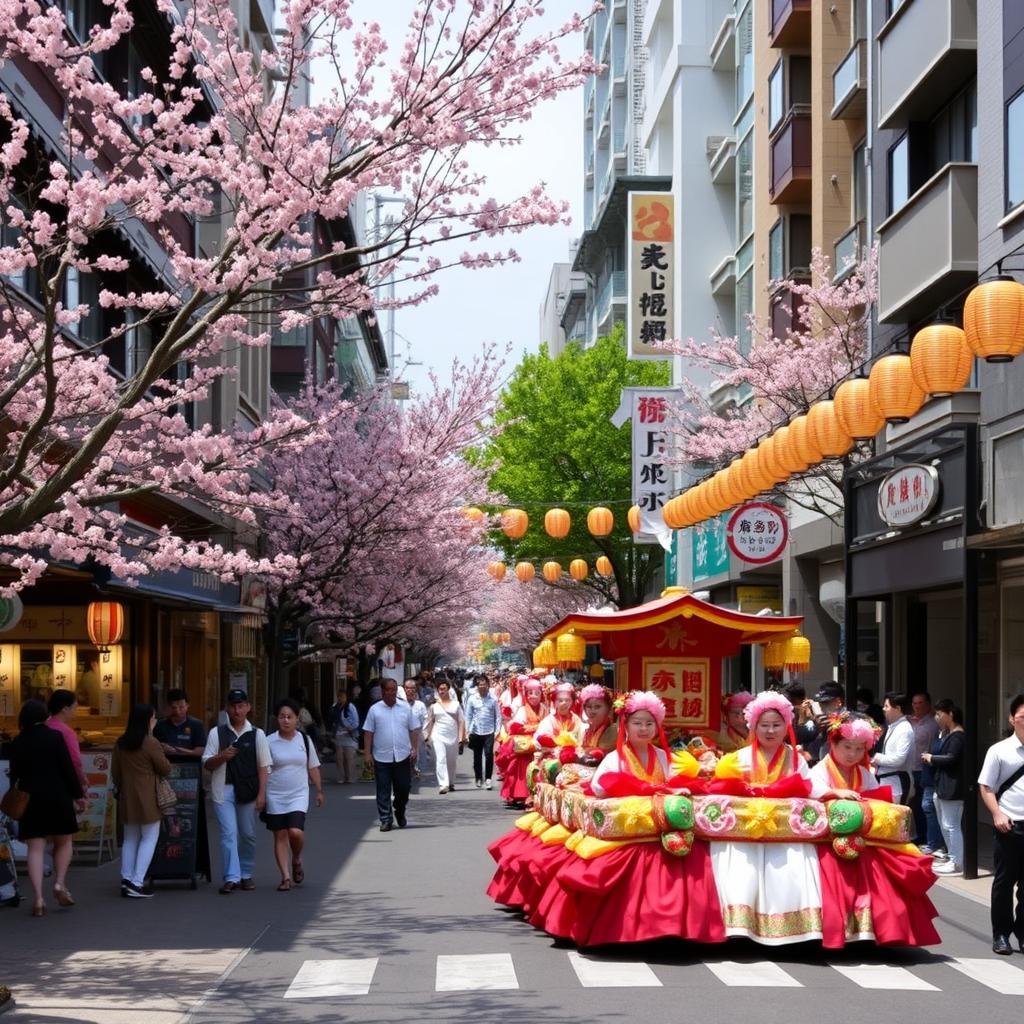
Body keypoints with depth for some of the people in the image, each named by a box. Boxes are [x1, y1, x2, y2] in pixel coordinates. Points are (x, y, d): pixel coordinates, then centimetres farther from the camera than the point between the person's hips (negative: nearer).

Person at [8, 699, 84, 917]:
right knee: (63, 843, 16)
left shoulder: (17, 743, 3)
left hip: (30, 801, 2)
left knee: (35, 849, 2)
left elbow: (15, 774, 8)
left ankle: (38, 898, -6)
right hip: (58, 798, -2)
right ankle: (59, 884, 1)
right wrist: (78, 794, -1)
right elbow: (68, 768, -8)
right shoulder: (54, 737, -6)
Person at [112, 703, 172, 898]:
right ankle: (136, 883, -7)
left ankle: (126, 880, 11)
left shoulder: (120, 743, 5)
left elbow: (115, 770, 12)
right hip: (147, 798, -6)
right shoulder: (151, 743, -15)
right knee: (149, 838, 1)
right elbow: (165, 769, -8)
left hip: (127, 797, 6)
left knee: (130, 838, 15)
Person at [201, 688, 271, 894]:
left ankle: (246, 875, 21)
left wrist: (261, 794, -4)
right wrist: (222, 757, -14)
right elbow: (207, 764, 7)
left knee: (248, 834, 8)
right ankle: (231, 878, -9)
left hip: (248, 791, 1)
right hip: (223, 789, -1)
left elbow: (263, 766, 3)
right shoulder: (216, 733, 6)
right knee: (228, 834, -7)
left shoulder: (257, 734, 5)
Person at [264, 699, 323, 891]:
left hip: (298, 796, 0)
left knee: (296, 831, -16)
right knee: (280, 835, 1)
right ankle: (286, 876, 7)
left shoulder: (304, 740, 4)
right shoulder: (269, 742, -2)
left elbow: (313, 768, 12)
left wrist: (319, 790, 13)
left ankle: (296, 861, 13)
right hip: (275, 796, 0)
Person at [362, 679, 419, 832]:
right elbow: (368, 732, 2)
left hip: (403, 756, 1)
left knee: (404, 787, 6)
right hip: (381, 757, -1)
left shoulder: (406, 708, 5)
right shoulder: (375, 710, 1)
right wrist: (367, 753, -3)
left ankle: (400, 813, 30)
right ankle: (386, 820, 6)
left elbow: (414, 730, 8)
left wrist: (414, 748, -2)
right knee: (383, 791, 0)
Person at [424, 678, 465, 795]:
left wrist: (461, 737, 0)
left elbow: (461, 721, 6)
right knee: (441, 760, -15)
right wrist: (426, 736, 3)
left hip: (453, 736, 2)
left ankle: (451, 784, 28)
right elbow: (429, 722, 8)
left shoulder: (455, 704, 7)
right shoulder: (434, 705, 5)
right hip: (438, 736, -2)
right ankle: (443, 785, -21)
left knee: (452, 761, 11)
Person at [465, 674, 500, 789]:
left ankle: (488, 778, -1)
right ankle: (478, 777, 26)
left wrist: (497, 731, -3)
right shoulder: (472, 699, 1)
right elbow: (468, 716, 6)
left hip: (489, 732, -2)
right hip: (476, 732, 2)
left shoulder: (493, 699, -1)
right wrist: (468, 731, 1)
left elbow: (498, 715, 3)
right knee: (477, 756, 10)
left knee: (489, 755, -10)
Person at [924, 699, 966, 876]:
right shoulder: (945, 734, 15)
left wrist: (931, 758, -10)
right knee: (944, 825, 17)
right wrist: (931, 759, -1)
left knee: (951, 826, -7)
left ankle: (957, 863, -2)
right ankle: (951, 857, 27)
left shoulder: (958, 736, -16)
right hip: (941, 786, 11)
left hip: (951, 787, -11)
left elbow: (951, 758, -23)